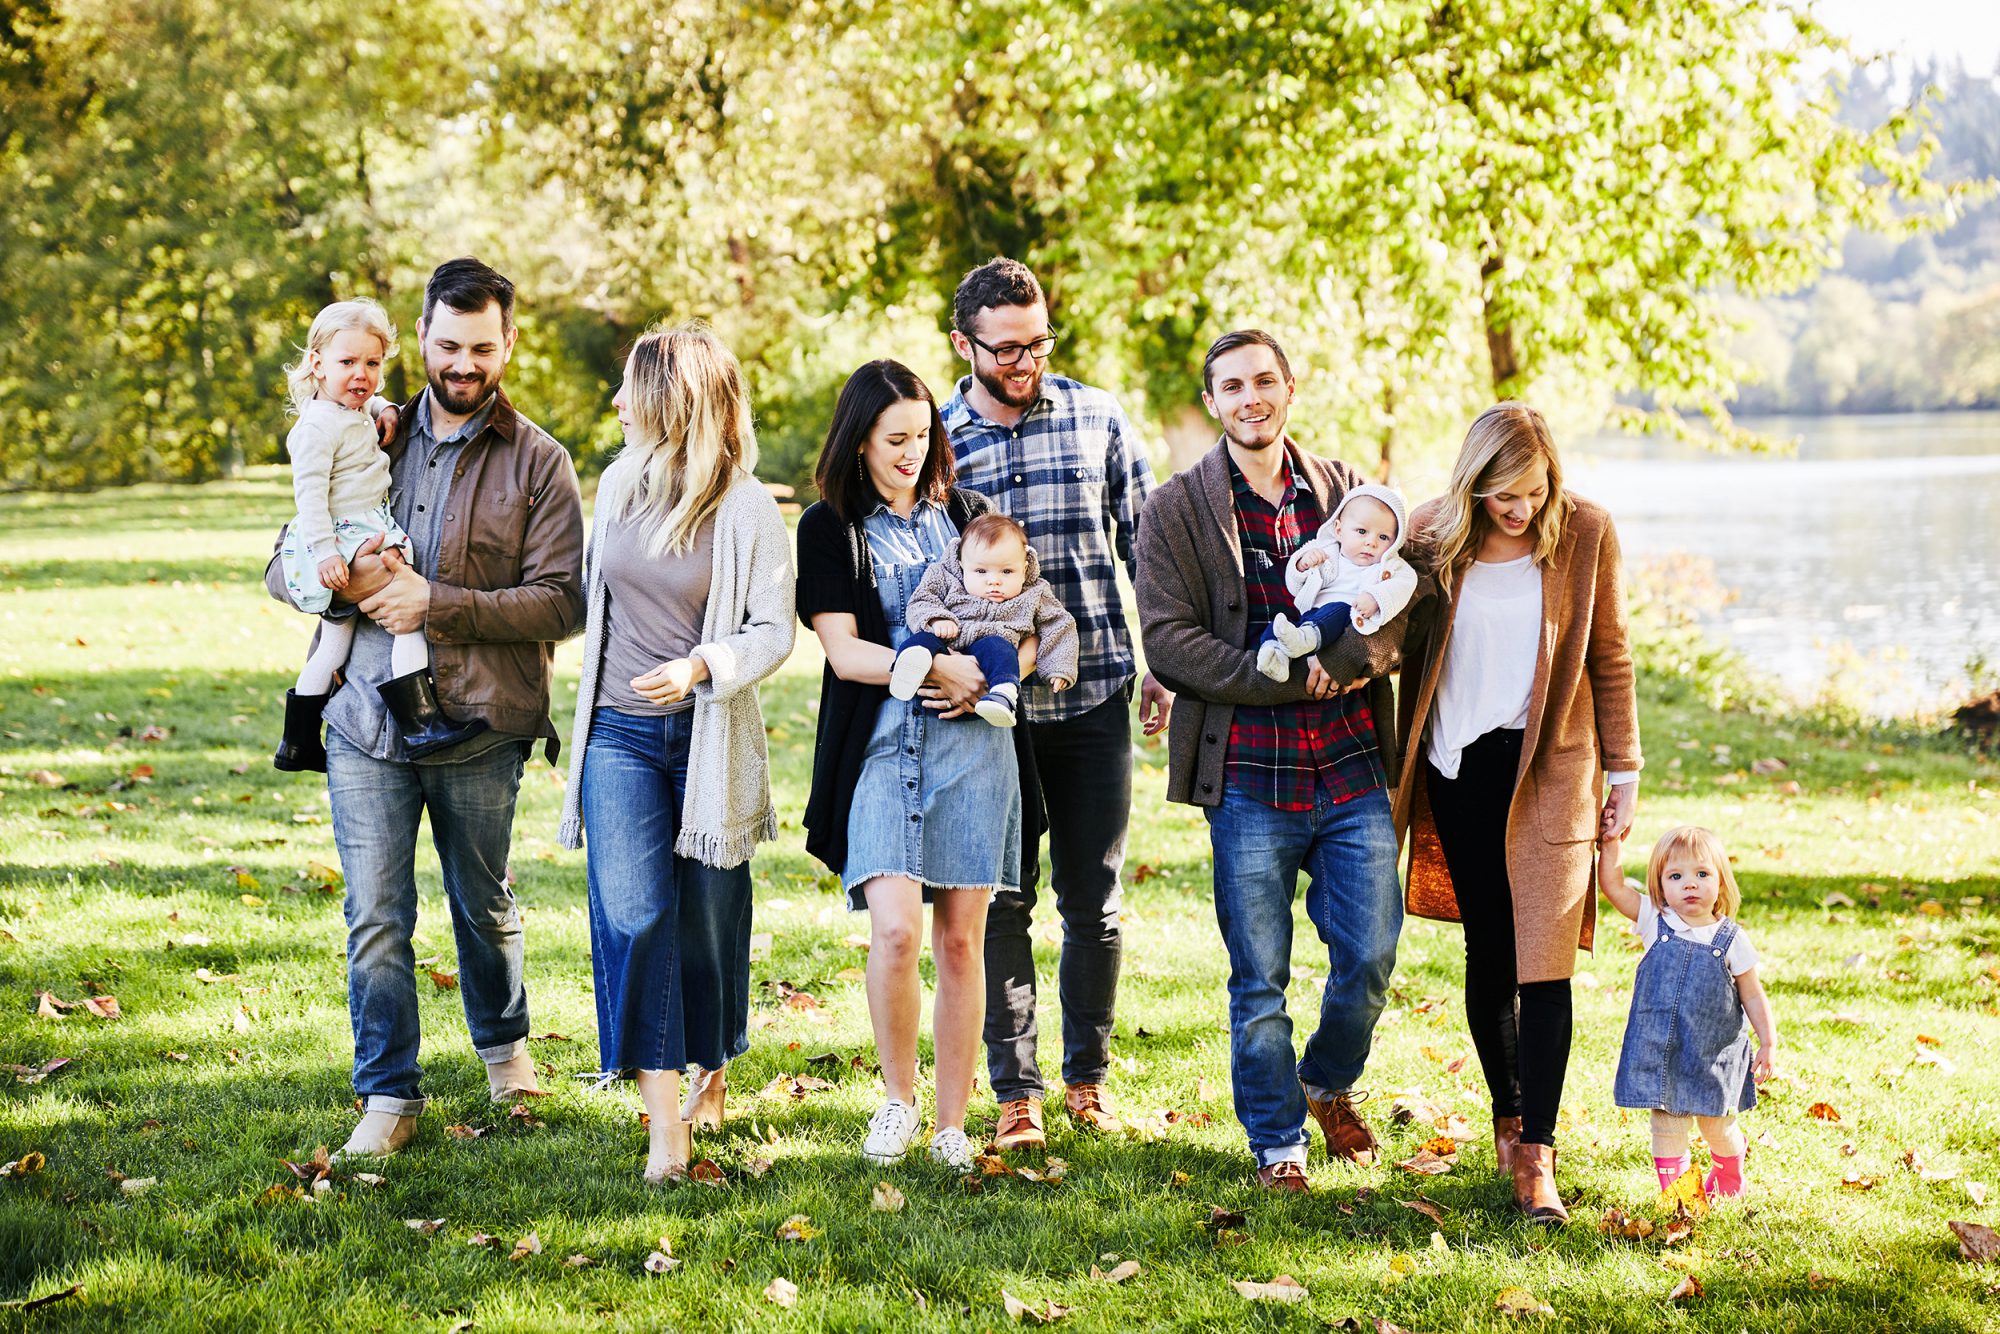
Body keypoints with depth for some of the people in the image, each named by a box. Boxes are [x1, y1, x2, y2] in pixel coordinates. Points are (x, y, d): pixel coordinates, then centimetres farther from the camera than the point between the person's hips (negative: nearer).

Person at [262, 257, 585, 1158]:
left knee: (484, 904, 16)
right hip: (367, 719, 2)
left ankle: (503, 1045, 40)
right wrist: (346, 583, -14)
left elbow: (562, 602, -10)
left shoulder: (537, 464, -1)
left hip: (480, 727, -1)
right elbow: (283, 568, 9)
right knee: (375, 919, 0)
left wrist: (437, 602, -19)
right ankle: (388, 1096, 10)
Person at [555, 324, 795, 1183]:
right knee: (632, 917, -10)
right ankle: (664, 1127, -11)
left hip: (709, 738, -3)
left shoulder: (748, 509, -9)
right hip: (619, 733, 3)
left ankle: (712, 1069, 35)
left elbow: (772, 632, -9)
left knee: (705, 915, 8)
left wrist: (701, 666, -26)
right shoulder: (620, 483, 6)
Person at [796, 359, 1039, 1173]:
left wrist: (990, 676, -6)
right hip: (881, 744, -2)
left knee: (960, 940, 1)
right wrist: (936, 669, -13)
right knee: (895, 930, -17)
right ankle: (897, 1097, 5)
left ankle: (952, 1124, 10)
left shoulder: (969, 514, 14)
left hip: (973, 741, 2)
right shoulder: (828, 528, 6)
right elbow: (844, 651, -2)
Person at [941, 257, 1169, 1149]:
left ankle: (1088, 1077, 22)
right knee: (1001, 902, 4)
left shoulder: (1097, 418, 3)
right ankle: (1016, 1093, 12)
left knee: (1093, 902, 8)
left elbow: (1146, 542, 9)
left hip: (1095, 697, 1)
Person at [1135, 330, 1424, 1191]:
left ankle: (1329, 1083, 33)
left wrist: (1348, 661, -15)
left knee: (1370, 957, 3)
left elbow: (1407, 600, 5)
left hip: (1352, 771, 2)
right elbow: (1168, 641, -8)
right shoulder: (1177, 510, 1)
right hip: (1249, 777, -2)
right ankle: (1277, 1141, 22)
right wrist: (1287, 681, -15)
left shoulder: (1348, 492, 10)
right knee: (1259, 980, 4)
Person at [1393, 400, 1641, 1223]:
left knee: (1543, 959, -8)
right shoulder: (1432, 535, -2)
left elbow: (1610, 656, 4)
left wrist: (1624, 768, 4)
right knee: (1487, 951, 9)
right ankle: (1507, 1113, 28)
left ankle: (1536, 1155, -6)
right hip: (1458, 763, 2)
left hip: (1548, 765, -2)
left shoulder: (1584, 532, -4)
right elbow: (1403, 644, 8)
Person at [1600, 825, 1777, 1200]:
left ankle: (1728, 1181, 40)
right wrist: (1610, 843, -12)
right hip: (1660, 1053, 0)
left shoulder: (1732, 940, -4)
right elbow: (1613, 885, -6)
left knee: (1719, 1127, 14)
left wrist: (1768, 1042, 0)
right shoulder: (1656, 923, -2)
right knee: (1667, 1127, 2)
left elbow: (1752, 995, 3)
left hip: (1714, 1054, 0)